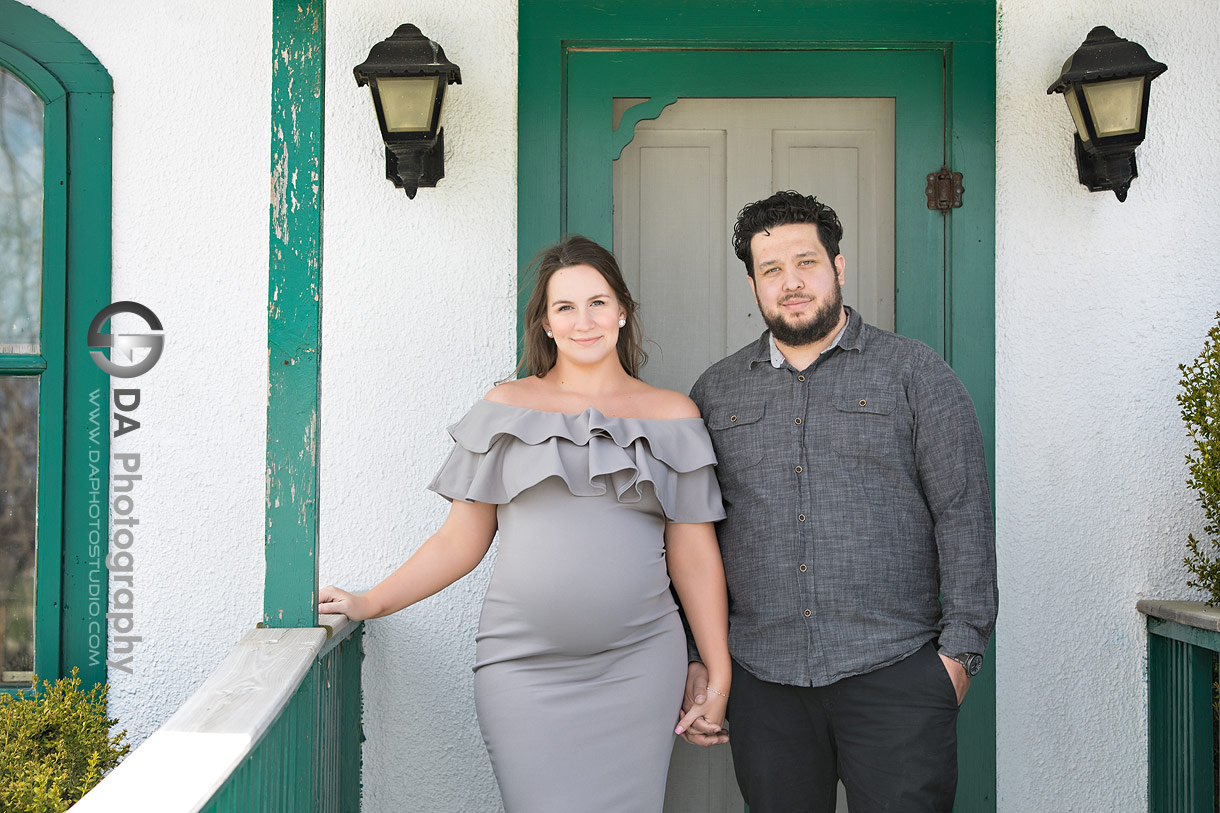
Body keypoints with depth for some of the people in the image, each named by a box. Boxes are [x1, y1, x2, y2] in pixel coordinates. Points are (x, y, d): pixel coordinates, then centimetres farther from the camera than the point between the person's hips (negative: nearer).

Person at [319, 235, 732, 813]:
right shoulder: (505, 408, 7)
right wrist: (368, 604, 2)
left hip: (637, 669, 1)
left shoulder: (673, 416, 8)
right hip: (523, 668, 0)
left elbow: (694, 555, 8)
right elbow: (461, 540, 9)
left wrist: (720, 676, 7)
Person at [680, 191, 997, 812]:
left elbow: (964, 516, 0)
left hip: (895, 674, -2)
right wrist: (695, 659, 7)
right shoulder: (715, 392, 12)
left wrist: (960, 649, -6)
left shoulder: (914, 373, 4)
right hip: (763, 680, 3)